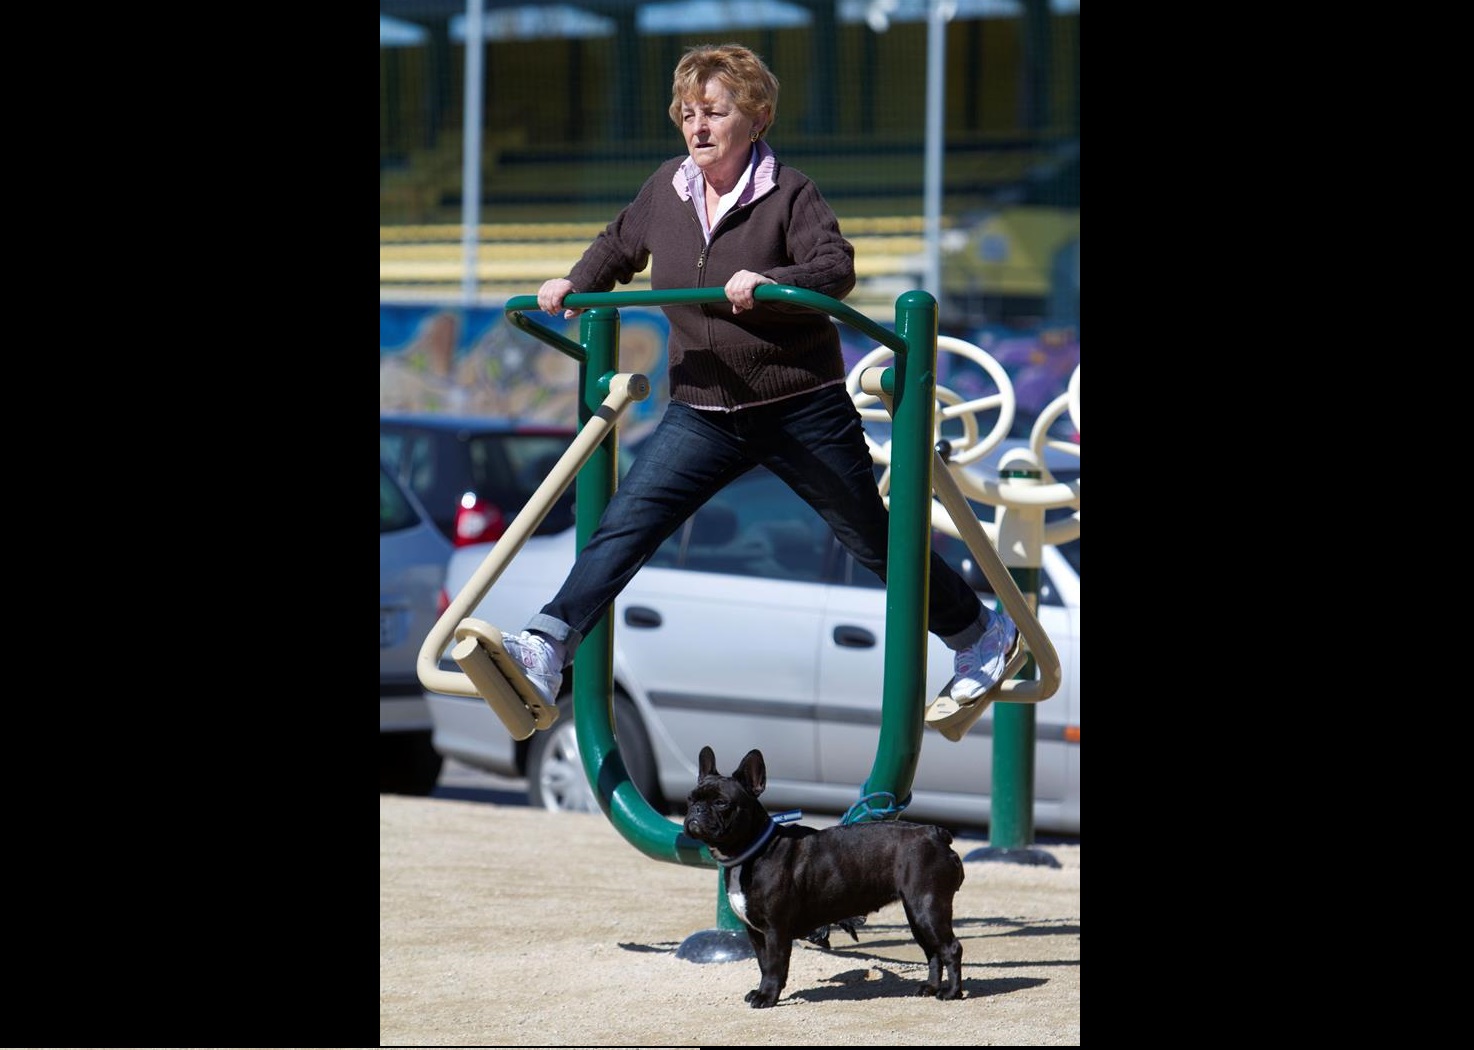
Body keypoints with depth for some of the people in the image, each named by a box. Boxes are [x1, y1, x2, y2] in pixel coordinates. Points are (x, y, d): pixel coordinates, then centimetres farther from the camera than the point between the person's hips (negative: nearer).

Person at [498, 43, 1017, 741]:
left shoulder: (788, 193, -11)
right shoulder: (666, 188, 4)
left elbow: (836, 268, -27)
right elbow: (619, 244, 24)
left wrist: (770, 283, -44)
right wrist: (577, 284, 7)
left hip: (802, 409, -4)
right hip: (702, 414, 4)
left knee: (872, 539, 8)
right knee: (625, 524, -14)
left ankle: (982, 634, 29)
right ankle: (545, 653, -23)